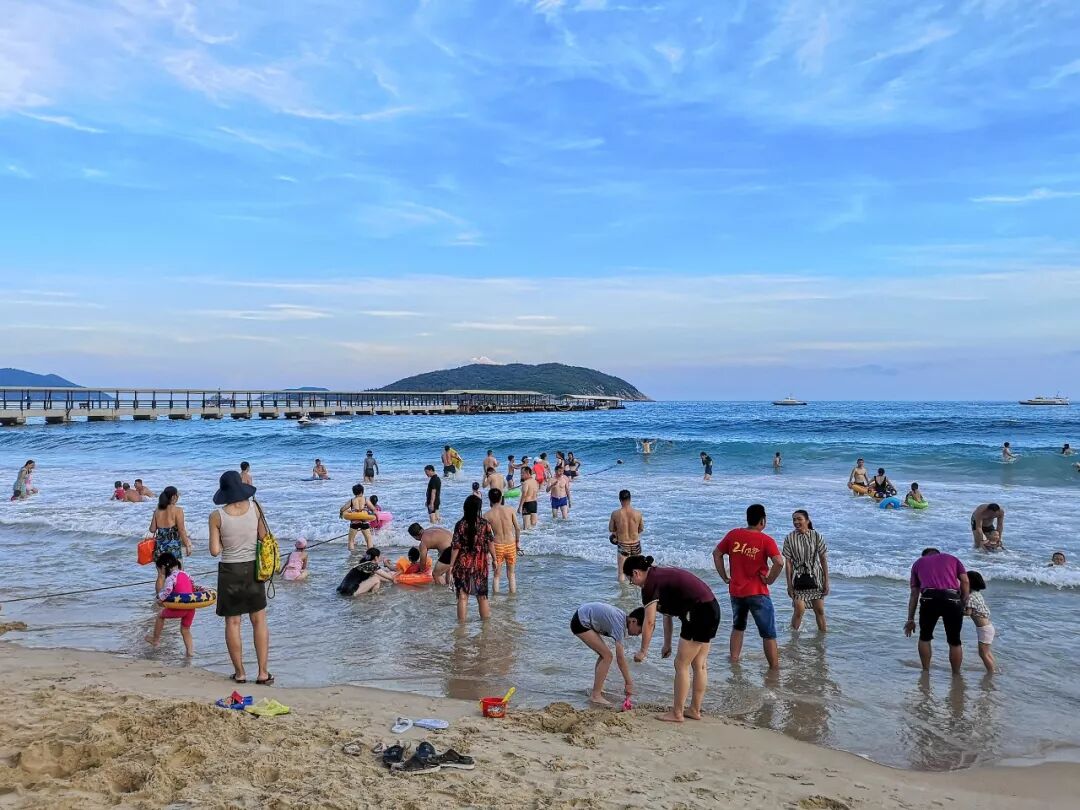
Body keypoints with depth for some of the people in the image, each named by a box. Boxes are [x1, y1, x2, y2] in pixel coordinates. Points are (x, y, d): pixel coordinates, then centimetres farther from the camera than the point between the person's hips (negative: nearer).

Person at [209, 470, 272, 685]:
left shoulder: (217, 516, -11)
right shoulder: (255, 508, -7)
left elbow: (214, 551, -9)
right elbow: (265, 540, -2)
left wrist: (223, 541, 8)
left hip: (229, 571, -1)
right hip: (253, 569, 1)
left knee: (232, 623, 10)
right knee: (259, 621, 10)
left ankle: (239, 673, 18)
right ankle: (263, 673, 12)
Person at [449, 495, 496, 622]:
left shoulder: (460, 525, -10)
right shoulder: (485, 524, -8)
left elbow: (455, 547, -8)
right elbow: (490, 543, -3)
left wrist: (451, 565, 0)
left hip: (463, 565, -2)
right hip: (480, 565, 2)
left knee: (462, 597, 6)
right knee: (482, 596, 14)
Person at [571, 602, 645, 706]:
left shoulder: (623, 616, 4)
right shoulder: (619, 624, -23)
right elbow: (620, 658, -24)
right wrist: (629, 683, -18)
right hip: (581, 623, -10)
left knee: (604, 654, 15)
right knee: (607, 656, -11)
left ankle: (596, 690, 24)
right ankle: (595, 696, -7)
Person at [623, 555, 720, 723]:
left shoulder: (650, 584, -9)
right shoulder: (662, 575, 19)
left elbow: (649, 622, -10)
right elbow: (667, 614, 23)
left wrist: (643, 651, 0)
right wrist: (667, 644, 26)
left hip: (698, 613, -10)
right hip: (712, 609, 10)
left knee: (681, 665, 1)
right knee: (699, 665, 16)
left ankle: (677, 713, 9)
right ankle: (695, 710, 24)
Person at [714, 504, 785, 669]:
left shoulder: (733, 535, -1)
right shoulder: (766, 540, -13)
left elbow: (716, 554, 6)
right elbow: (779, 563, -25)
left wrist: (725, 577, 11)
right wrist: (769, 580, -11)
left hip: (735, 592, 5)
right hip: (757, 593, -5)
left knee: (738, 627, 26)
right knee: (769, 634, 7)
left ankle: (734, 660, 31)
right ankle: (774, 668, 10)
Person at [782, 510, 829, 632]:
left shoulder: (816, 537, -4)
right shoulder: (789, 539, -5)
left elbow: (823, 559, 0)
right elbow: (788, 562, -4)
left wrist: (826, 581, 0)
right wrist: (789, 584, -6)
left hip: (815, 577, 1)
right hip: (798, 578, -1)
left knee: (819, 610, 9)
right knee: (799, 610, -7)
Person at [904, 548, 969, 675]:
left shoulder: (918, 562, 27)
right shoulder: (952, 559, 28)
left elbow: (914, 594, 22)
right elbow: (965, 581, 9)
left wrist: (910, 619, 23)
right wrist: (964, 604, 15)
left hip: (929, 599, 0)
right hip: (952, 599, 0)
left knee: (925, 637, 21)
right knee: (954, 641, 16)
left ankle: (925, 671, 25)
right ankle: (956, 674, 23)